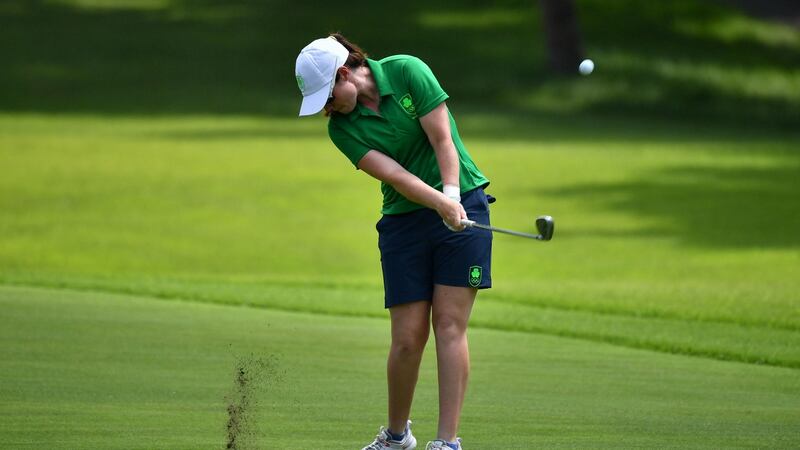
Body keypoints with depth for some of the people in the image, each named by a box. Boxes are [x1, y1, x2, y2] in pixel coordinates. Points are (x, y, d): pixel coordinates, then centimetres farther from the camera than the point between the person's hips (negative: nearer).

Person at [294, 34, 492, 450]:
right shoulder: (342, 128, -3)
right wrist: (440, 203, -31)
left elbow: (442, 138, -11)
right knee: (408, 337, -3)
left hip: (463, 203, -2)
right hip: (403, 223, 2)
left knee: (450, 324, -10)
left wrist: (452, 194, -24)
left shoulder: (407, 72, -8)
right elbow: (394, 175, -16)